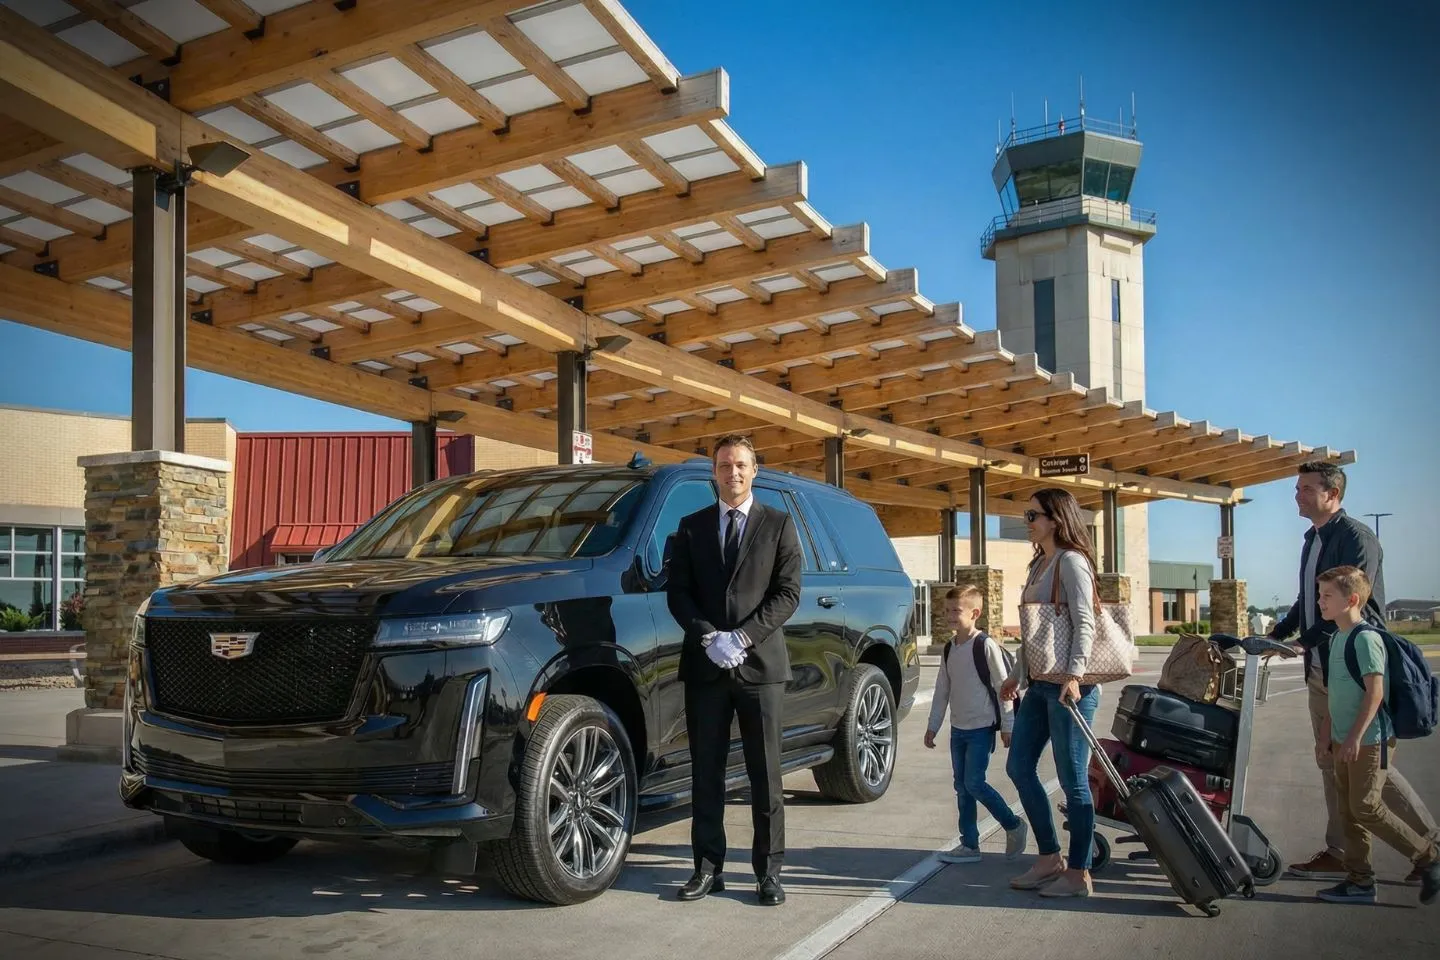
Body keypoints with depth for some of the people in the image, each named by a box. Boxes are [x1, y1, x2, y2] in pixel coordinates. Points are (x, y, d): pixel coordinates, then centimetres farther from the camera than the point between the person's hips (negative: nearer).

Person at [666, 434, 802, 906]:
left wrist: (740, 638, -12)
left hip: (760, 664, -2)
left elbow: (788, 593, -2)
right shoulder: (691, 527, 11)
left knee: (765, 774, 3)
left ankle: (769, 870, 11)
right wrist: (709, 638, -10)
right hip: (705, 667, 2)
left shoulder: (778, 525, 6)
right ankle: (708, 867, 15)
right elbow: (677, 592, 6)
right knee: (706, 773, 6)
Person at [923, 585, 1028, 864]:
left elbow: (1003, 686, -11)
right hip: (958, 728, 7)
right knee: (962, 787, 8)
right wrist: (932, 726, 16)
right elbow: (942, 689, 15)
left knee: (974, 783, -11)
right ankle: (970, 846, 15)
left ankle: (1013, 825, 10)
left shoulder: (986, 645, -13)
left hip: (982, 728, -7)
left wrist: (1007, 726, -10)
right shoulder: (950, 648, 9)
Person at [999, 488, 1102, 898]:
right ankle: (1050, 858, 22)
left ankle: (1078, 873, 9)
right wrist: (1017, 674, 23)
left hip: (1068, 685, -10)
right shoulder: (1039, 563, 17)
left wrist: (1074, 675, -29)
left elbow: (1084, 624, -19)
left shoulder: (1071, 562, -10)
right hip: (1040, 683, 10)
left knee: (1073, 779, -2)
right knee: (1019, 767, 12)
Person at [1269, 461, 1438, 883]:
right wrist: (1277, 633, 9)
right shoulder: (1313, 539, 13)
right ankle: (1339, 853, 18)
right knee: (1332, 761, 11)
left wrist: (1309, 640, -24)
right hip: (1320, 671, 9)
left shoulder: (1356, 538, -14)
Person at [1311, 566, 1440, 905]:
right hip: (1344, 742, 9)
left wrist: (1355, 737, -23)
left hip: (1369, 740, -9)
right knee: (1349, 811, 10)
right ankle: (1360, 881, 17)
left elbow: (1376, 691, -20)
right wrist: (1330, 735, 20)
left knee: (1365, 808, -7)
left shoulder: (1365, 638, -16)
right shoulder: (1337, 637, 11)